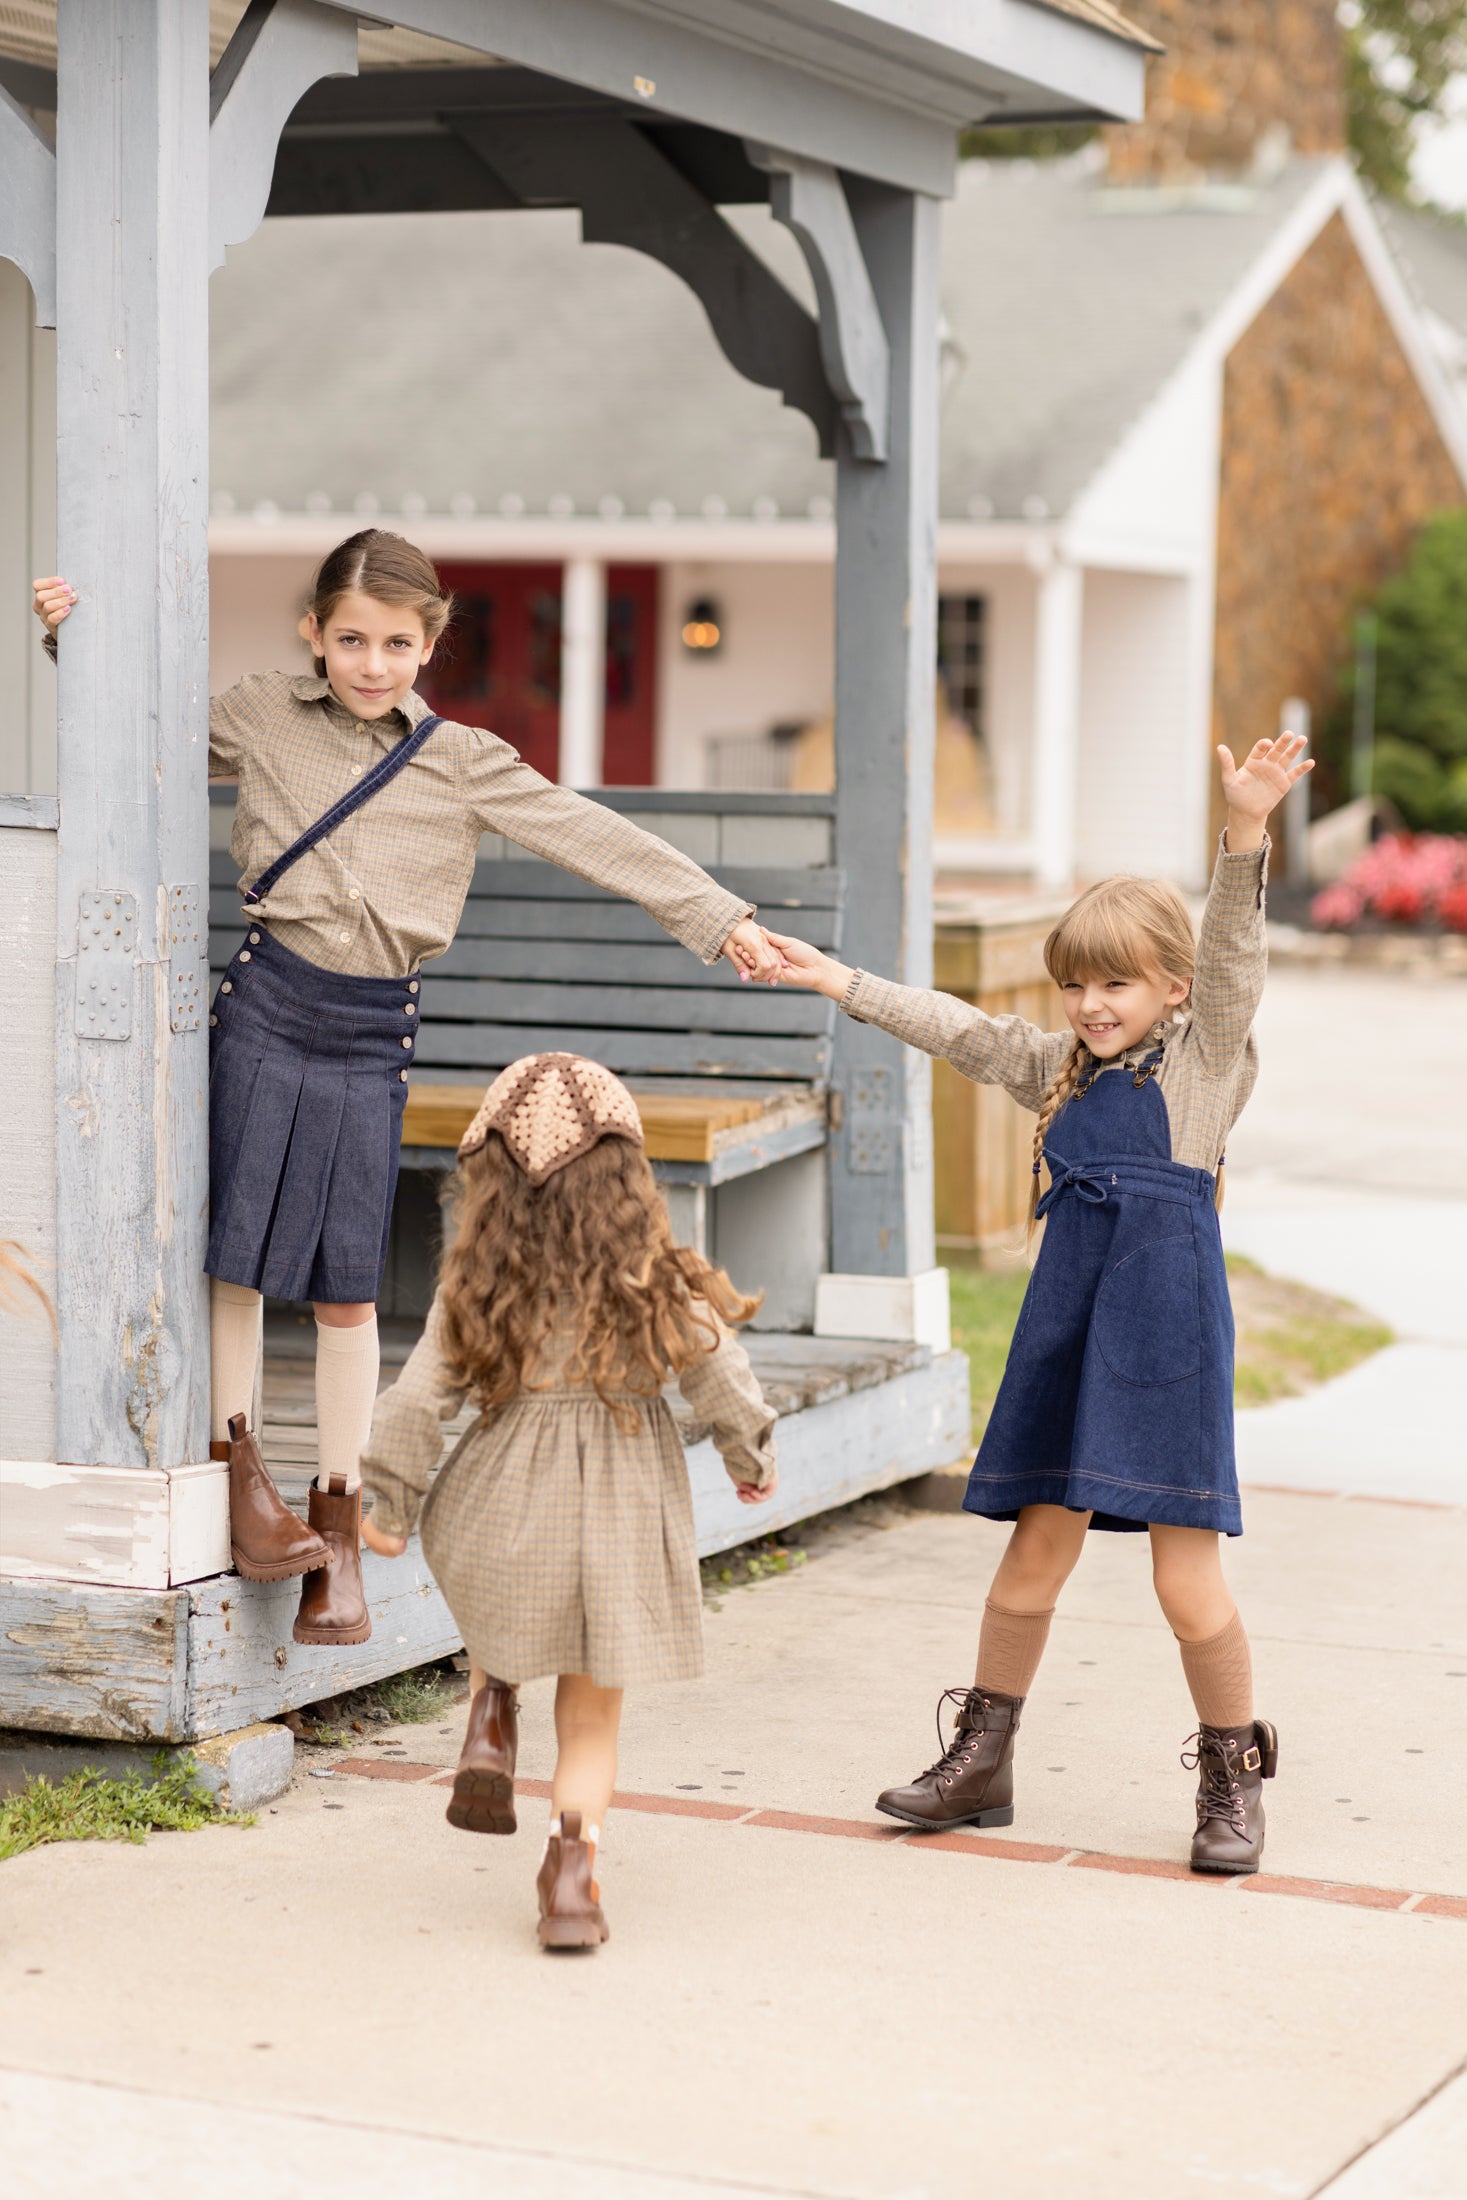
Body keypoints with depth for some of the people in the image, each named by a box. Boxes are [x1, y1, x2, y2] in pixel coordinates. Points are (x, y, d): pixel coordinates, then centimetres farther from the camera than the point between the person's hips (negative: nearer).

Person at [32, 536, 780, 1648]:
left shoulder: (462, 761, 3)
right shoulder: (261, 714, 4)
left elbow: (591, 838, 1)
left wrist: (719, 918, -1)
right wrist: (77, 633, 3)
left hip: (373, 1031, 0)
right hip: (266, 1003, 0)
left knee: (347, 1291, 2)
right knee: (237, 1255, -1)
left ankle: (339, 1528, 13)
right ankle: (240, 1470, 18)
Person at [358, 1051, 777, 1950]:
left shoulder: (481, 1283, -5)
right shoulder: (655, 1279, -7)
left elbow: (421, 1397, -4)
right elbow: (721, 1378, -2)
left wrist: (392, 1504, 8)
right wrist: (753, 1458, 16)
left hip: (508, 1505, 1)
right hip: (623, 1507, -1)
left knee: (501, 1619, 35)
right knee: (593, 1714, 12)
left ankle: (492, 1718, 11)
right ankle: (572, 1874, 2)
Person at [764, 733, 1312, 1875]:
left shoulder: (1207, 1054, 2)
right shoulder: (1062, 1069, 17)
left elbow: (1232, 949, -12)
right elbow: (959, 1029, 24)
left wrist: (1247, 826, -28)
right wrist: (837, 979, 24)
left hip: (1168, 1332, -5)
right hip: (1064, 1331, 5)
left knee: (1188, 1581, -5)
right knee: (1035, 1552, 8)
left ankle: (1233, 1779, 12)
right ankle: (982, 1759, 20)